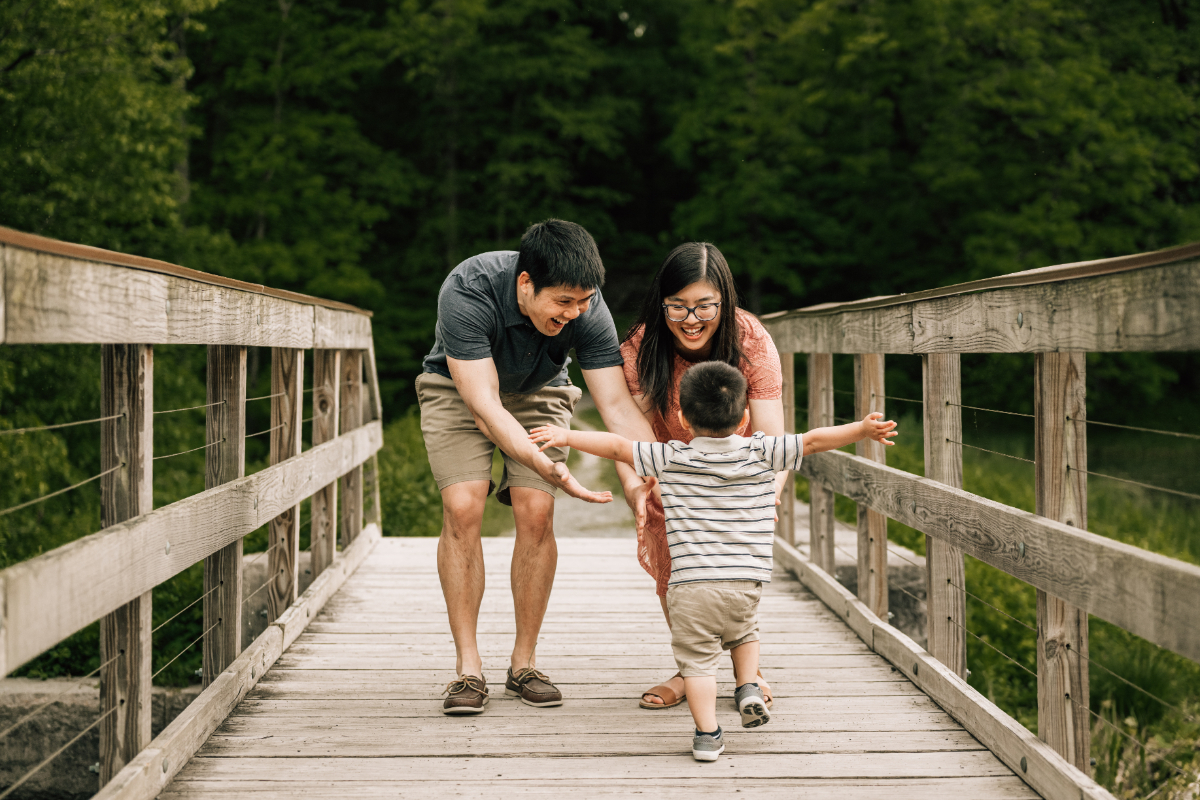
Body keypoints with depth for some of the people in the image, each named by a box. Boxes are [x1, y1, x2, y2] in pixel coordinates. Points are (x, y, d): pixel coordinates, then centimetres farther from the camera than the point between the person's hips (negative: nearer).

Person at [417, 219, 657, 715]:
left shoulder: (586, 308, -29)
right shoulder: (467, 292, -38)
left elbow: (618, 404, -30)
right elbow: (484, 405, -39)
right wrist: (543, 465, -52)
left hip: (536, 394, 2)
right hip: (460, 389, -2)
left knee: (535, 513, -15)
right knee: (462, 508, -19)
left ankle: (523, 664, -1)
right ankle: (468, 668, -11)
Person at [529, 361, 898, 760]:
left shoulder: (671, 459, 1)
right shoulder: (761, 454, 2)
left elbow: (616, 446, 5)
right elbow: (814, 440, 3)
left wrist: (566, 437, 11)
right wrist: (863, 429, 7)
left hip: (690, 583, -2)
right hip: (745, 581, 2)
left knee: (696, 658, 5)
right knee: (744, 634, 30)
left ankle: (707, 733, -1)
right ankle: (748, 687, 12)